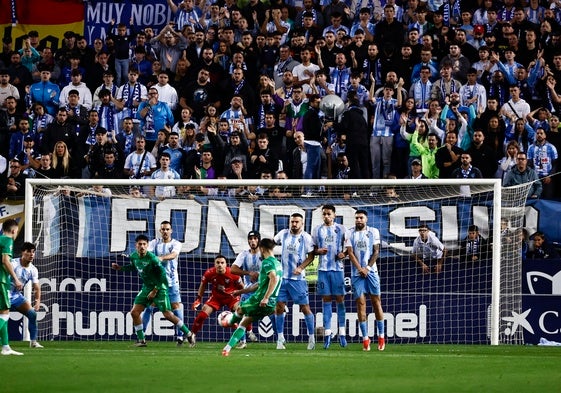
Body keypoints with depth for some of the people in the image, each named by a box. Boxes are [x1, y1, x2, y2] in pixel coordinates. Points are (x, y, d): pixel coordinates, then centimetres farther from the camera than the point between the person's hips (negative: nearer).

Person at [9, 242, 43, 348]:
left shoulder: (33, 270, 1)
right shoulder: (14, 264, -18)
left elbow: (36, 288, 3)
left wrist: (38, 301, -12)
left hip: (17, 295, 6)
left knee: (32, 313, -2)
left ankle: (33, 341, 7)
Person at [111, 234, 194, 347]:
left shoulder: (152, 258, -23)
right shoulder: (134, 256, -2)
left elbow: (162, 275, -18)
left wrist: (155, 291, -16)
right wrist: (120, 268, 9)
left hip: (159, 288, -7)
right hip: (146, 288, 7)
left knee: (168, 314, -11)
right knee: (134, 312, -2)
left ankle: (189, 334, 3)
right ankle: (141, 340, 9)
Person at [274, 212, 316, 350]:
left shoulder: (306, 237, -6)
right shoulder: (283, 234, 5)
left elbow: (311, 256, -4)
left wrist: (300, 267, -16)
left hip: (298, 278, -3)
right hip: (282, 276, 4)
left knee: (305, 307, -2)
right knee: (279, 306, 1)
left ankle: (311, 338, 9)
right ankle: (280, 338, 11)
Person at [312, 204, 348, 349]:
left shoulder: (341, 229, 4)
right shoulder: (317, 230, 9)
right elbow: (313, 249, 13)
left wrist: (344, 254, -11)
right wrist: (318, 251, -9)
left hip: (337, 267, -1)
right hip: (323, 269, 1)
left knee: (340, 299, -2)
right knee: (326, 299, 1)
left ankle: (342, 333, 2)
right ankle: (327, 333, 1)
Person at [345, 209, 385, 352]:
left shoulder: (373, 232, 5)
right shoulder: (349, 233, 5)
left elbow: (376, 251, 1)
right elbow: (350, 253, -1)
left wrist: (367, 268, -9)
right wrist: (360, 269, -10)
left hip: (371, 271, 0)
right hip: (356, 273, 0)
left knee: (376, 302, 0)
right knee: (360, 304, -3)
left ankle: (381, 336, 5)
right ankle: (365, 338, -2)